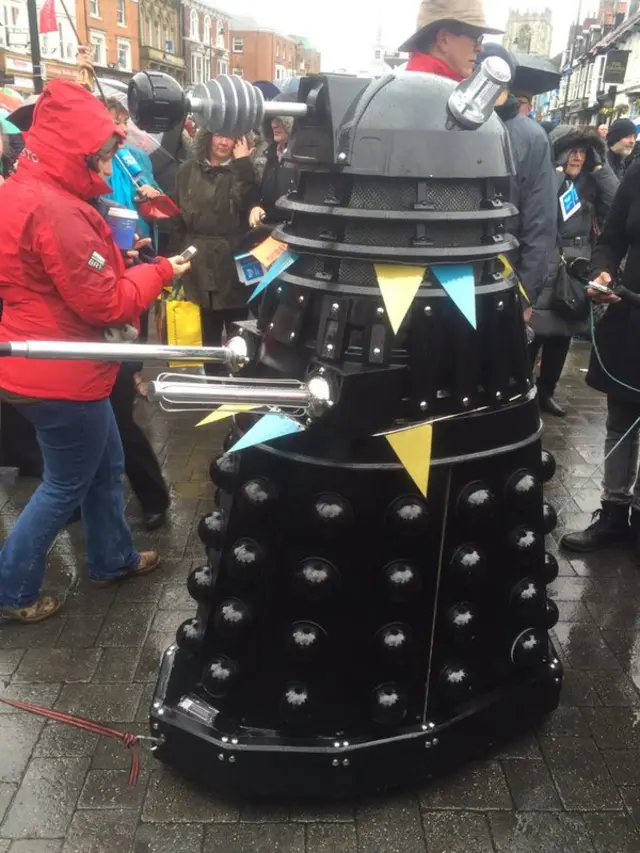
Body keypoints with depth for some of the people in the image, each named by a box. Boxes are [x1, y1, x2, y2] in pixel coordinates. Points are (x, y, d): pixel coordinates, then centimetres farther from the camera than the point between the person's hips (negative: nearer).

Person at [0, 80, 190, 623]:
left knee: (106, 465, 22)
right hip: (59, 374, -10)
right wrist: (161, 271, -9)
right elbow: (105, 304, -22)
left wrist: (118, 258, 5)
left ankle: (113, 560, 39)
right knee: (67, 485, 8)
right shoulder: (55, 211, -25)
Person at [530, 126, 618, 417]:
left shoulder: (587, 183, 10)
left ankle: (546, 391, 27)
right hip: (544, 270, -6)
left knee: (563, 334, 13)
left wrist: (599, 163, -5)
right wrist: (559, 168, -19)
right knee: (533, 335, -4)